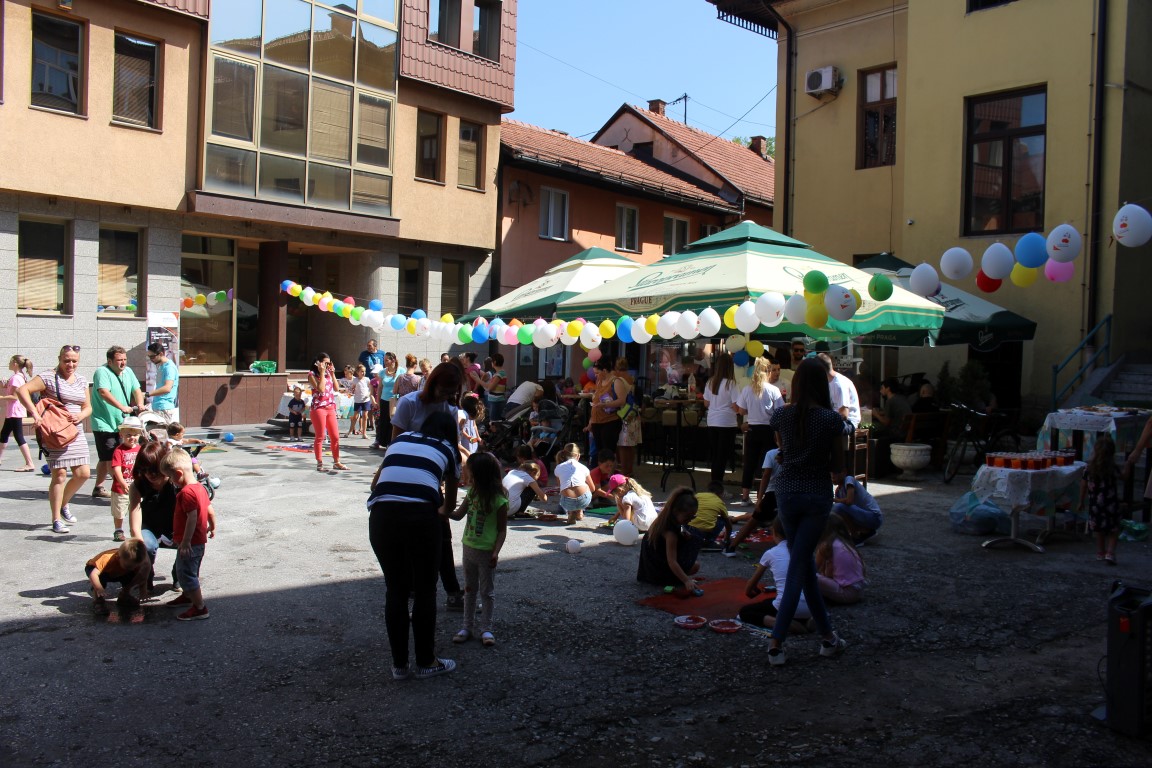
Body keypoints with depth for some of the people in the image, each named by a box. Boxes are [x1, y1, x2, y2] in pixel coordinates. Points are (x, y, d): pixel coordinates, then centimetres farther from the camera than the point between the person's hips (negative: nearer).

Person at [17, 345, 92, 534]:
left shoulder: (82, 381, 13)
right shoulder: (49, 378, -7)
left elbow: (88, 407, 16)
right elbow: (22, 390, -16)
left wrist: (80, 415, -6)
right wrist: (35, 413, -24)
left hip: (76, 433, 6)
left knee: (83, 474, 3)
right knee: (59, 474, -7)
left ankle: (63, 504, 28)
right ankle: (56, 520, 2)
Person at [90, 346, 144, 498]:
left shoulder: (128, 372, 11)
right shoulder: (102, 372, -13)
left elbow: (137, 390, 8)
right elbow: (104, 392, -28)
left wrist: (140, 404, -13)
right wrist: (122, 407, -38)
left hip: (120, 424, 8)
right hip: (104, 424, -8)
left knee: (106, 459, 17)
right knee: (111, 459, -11)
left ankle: (98, 489, 27)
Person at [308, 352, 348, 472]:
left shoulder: (328, 373, 15)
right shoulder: (312, 374, -4)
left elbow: (336, 388, 8)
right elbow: (320, 389, -17)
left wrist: (332, 373, 3)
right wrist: (322, 373, -13)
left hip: (331, 408, 7)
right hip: (318, 408, -6)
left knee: (335, 436, 7)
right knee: (320, 437, -1)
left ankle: (336, 462, 15)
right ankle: (319, 463, 5)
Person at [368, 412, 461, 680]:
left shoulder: (400, 438, 27)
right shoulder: (448, 449, 20)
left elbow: (377, 479, 38)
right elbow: (450, 503, 31)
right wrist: (441, 513, 54)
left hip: (381, 514, 3)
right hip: (420, 515, -3)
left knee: (395, 590, 17)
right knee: (425, 590, 15)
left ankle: (399, 665, 26)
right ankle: (425, 662, 26)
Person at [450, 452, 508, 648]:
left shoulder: (499, 500, -18)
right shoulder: (472, 493, 2)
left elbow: (502, 529, -14)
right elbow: (458, 515, 8)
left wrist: (496, 552, -21)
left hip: (486, 551, -7)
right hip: (469, 548, 7)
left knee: (487, 591, 6)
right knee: (469, 589, 15)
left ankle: (486, 629, 17)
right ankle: (468, 627, 24)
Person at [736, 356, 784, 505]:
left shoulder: (747, 389, -3)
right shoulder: (773, 390, -11)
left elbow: (741, 411, 3)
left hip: (751, 430, 3)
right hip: (768, 430, -3)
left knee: (749, 464, 9)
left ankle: (745, 496, 13)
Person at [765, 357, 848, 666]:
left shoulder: (781, 415, -2)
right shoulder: (831, 419, -10)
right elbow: (838, 466, -4)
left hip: (787, 493, 3)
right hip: (817, 496, -3)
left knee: (804, 564, 16)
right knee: (799, 567, 2)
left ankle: (828, 635, 24)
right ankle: (777, 643, -1)